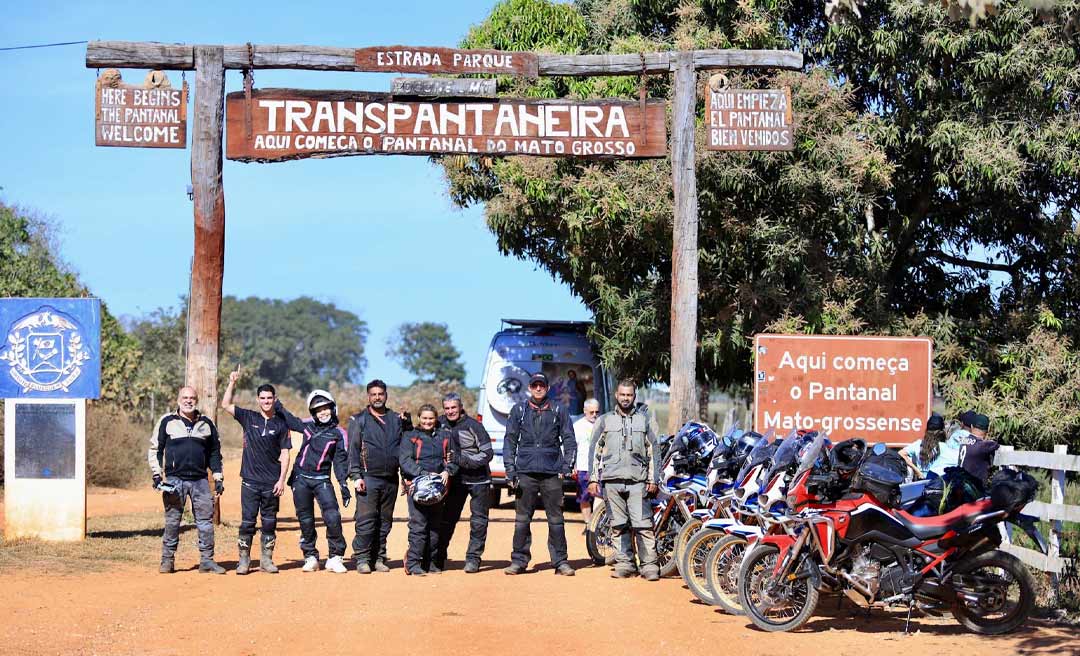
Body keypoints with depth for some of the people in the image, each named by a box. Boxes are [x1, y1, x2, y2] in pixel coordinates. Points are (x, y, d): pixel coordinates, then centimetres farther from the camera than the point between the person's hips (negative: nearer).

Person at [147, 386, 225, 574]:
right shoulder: (167, 421, 4)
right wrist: (157, 474, -2)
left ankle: (206, 561, 4)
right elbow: (155, 449, 6)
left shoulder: (206, 423, 12)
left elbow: (214, 452, 17)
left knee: (206, 521, -1)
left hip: (200, 480, 2)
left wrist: (218, 477, 10)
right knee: (172, 521, 1)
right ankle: (167, 560, 9)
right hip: (174, 479, -2)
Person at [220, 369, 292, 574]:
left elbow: (285, 454, 2)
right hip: (250, 481, 0)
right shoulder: (249, 418, 6)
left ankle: (266, 559, 13)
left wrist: (282, 480, -6)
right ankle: (244, 560, 6)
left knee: (269, 522, 6)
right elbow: (226, 405, -2)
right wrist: (232, 383, -10)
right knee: (247, 521, 0)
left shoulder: (281, 424, 4)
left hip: (272, 483, 0)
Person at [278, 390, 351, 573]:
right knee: (305, 521, 6)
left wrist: (344, 485, -6)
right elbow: (289, 419, 24)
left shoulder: (338, 434, 3)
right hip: (301, 479, 3)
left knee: (333, 517, -15)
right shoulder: (307, 426, 9)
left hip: (322, 480, -2)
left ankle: (335, 558, -6)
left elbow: (340, 461, 1)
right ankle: (310, 558, 16)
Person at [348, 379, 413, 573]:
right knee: (366, 519, -9)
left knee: (385, 521, 6)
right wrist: (356, 476, -9)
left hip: (391, 479, 4)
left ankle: (379, 558, 13)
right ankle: (362, 559, -5)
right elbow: (353, 450, 1)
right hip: (368, 477, -4)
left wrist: (407, 424, 1)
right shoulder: (359, 420, 6)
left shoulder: (396, 419, 15)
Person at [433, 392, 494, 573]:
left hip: (478, 480, -3)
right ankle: (438, 557, 14)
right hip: (455, 480, 3)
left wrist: (464, 460, -22)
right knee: (447, 519, 7)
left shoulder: (473, 426, -12)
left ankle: (473, 558, 7)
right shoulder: (440, 424, 0)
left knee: (478, 521, 0)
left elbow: (487, 453, -12)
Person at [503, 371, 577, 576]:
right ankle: (519, 560, 7)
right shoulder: (518, 411, 12)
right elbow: (510, 442, 10)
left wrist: (568, 465, -2)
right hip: (526, 473, 1)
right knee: (522, 519, 1)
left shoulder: (559, 411, 11)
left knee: (556, 520, -1)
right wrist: (510, 471, 2)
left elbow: (569, 439, 10)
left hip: (552, 474, -1)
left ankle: (560, 562, 4)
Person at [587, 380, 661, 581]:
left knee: (643, 525, -9)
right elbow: (595, 450, 14)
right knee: (618, 526, 3)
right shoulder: (604, 420, 15)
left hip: (638, 481, -2)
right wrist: (593, 479, 6)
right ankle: (624, 563, 10)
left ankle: (649, 565, -8)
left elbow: (653, 450, 10)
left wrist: (653, 480, 3)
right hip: (612, 480, 2)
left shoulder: (646, 418, 12)